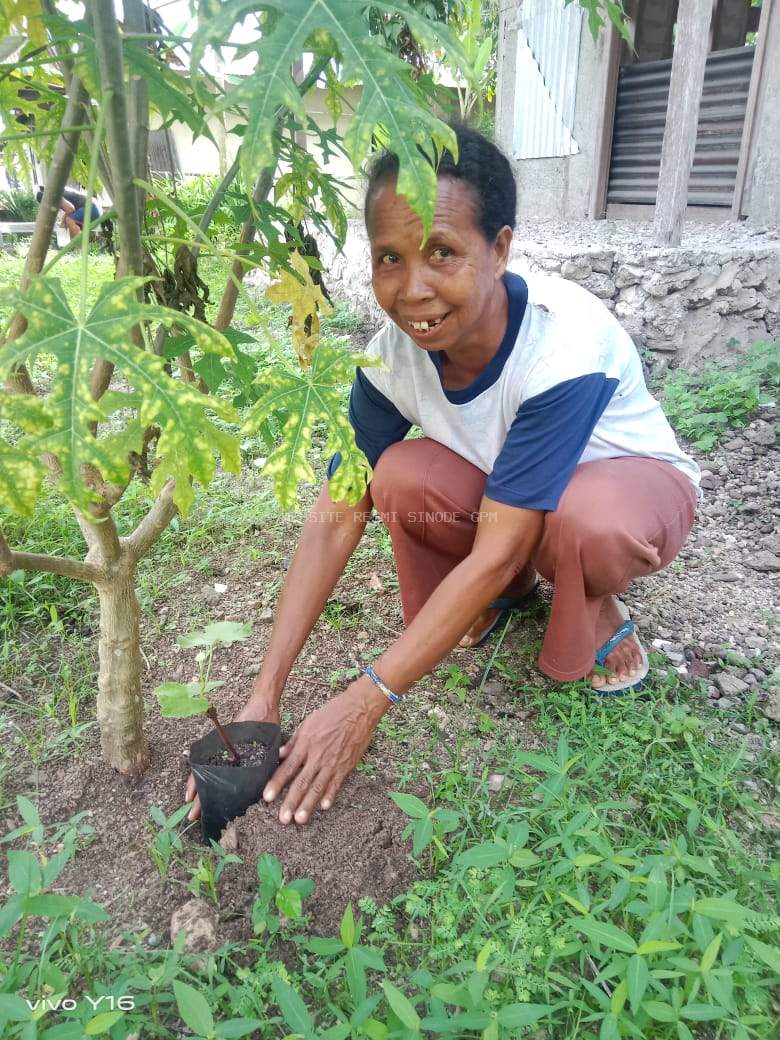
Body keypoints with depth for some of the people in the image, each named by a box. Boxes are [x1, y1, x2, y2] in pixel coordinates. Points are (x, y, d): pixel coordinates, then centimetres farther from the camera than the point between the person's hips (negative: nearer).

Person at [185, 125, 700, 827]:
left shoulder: (564, 345, -36)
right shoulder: (394, 357, -21)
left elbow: (496, 552, -35)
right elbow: (336, 518, -20)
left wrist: (365, 702, -34)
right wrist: (264, 696, -25)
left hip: (631, 483, -4)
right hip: (502, 488, 4)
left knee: (589, 520, -40)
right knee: (402, 477, -25)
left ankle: (595, 618, -5)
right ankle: (509, 589, 3)